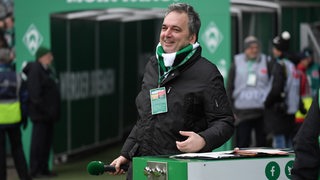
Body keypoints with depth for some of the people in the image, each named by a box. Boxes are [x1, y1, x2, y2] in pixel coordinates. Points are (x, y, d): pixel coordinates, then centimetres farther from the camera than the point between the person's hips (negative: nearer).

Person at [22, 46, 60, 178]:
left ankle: (44, 168, 20)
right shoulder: (35, 70, -15)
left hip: (48, 114, 10)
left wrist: (54, 111, 15)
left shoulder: (47, 70, 16)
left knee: (47, 142, 13)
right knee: (39, 141, -5)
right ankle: (35, 170, 1)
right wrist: (43, 109, -22)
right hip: (40, 114, -10)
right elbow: (35, 93, -23)